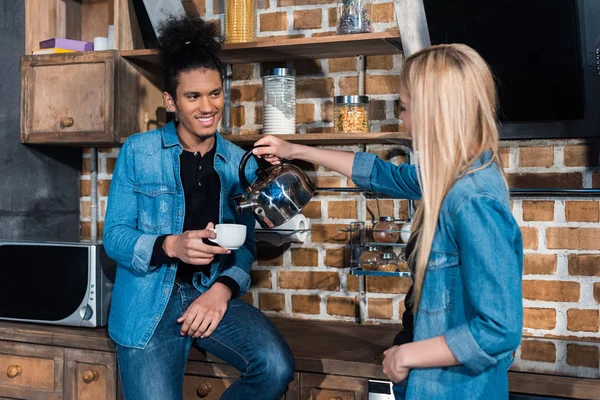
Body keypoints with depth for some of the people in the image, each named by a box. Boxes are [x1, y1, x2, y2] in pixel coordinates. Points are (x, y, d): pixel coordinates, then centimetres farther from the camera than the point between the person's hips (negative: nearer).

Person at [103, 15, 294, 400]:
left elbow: (246, 245, 6)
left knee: (276, 367, -21)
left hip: (213, 295, 2)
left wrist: (223, 289, -14)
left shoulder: (240, 163, 6)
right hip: (149, 303, -2)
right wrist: (171, 246, -23)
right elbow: (114, 236, -4)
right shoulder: (138, 152, -1)